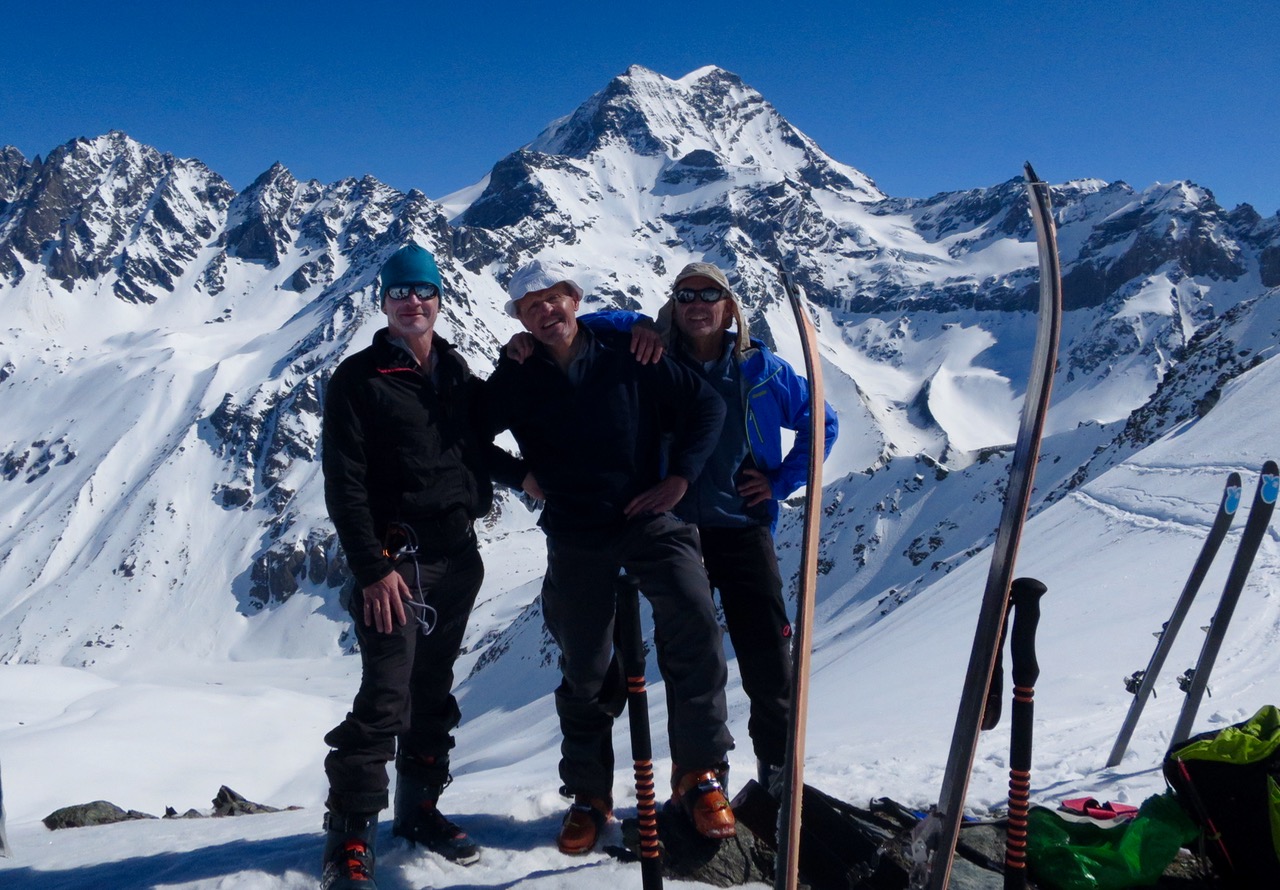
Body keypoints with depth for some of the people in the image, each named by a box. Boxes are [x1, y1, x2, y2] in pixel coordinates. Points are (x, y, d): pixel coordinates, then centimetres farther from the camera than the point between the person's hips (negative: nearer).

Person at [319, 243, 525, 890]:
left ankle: (420, 809, 26)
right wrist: (371, 566, -16)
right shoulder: (359, 378, -4)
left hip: (456, 555, 6)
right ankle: (349, 836, -1)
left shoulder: (455, 371, 14)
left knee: (433, 691, 13)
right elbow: (344, 483, -9)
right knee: (386, 698, -11)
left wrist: (521, 473, 7)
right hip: (396, 559, -6)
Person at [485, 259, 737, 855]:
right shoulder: (515, 380, 1)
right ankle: (589, 795, 27)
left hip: (649, 519, -1)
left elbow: (705, 405, 2)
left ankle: (700, 774, -10)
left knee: (694, 624, -24)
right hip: (575, 540, 2)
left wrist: (679, 477, -6)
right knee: (583, 671, 9)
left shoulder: (626, 356, -3)